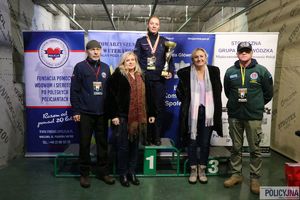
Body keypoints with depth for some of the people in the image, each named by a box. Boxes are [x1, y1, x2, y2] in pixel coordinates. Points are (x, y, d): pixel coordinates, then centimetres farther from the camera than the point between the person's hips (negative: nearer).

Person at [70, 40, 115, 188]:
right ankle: (84, 173, 19)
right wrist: (76, 111, -8)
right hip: (85, 113, -3)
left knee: (103, 143, 9)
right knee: (84, 144, 5)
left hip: (102, 113, 4)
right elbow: (74, 90, -4)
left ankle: (103, 171, 22)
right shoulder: (80, 67, -1)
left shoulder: (105, 68, 10)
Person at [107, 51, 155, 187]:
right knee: (123, 146, 4)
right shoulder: (118, 75, -5)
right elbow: (111, 96, -10)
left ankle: (132, 172, 25)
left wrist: (150, 114, 12)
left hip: (137, 118, 5)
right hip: (122, 116, -5)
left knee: (134, 145, 12)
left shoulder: (140, 76, 12)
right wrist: (114, 115, -15)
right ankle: (123, 174, 18)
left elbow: (144, 97, 16)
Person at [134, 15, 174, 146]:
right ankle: (147, 137, 11)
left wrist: (170, 72, -6)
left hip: (159, 80, 0)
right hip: (144, 79, 0)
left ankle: (157, 137, 10)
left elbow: (169, 59, 10)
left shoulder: (164, 41, 13)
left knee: (159, 108, 0)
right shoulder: (140, 41, 12)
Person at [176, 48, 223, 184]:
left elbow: (218, 91, 9)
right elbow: (179, 91, 5)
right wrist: (186, 102, -2)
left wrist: (213, 105, 2)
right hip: (192, 113, -1)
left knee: (205, 142, 8)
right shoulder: (186, 73, -3)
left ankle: (202, 170, 23)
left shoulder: (214, 71, 2)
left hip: (208, 113, 1)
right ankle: (193, 170, 21)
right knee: (192, 142, 6)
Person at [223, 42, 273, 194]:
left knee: (255, 149, 3)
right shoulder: (230, 72, 4)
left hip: (254, 117, -2)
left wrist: (257, 105, 11)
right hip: (234, 116, 2)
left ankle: (255, 178, 16)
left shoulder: (261, 71, -2)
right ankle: (236, 174, 24)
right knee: (236, 147, 11)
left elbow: (268, 93, 6)